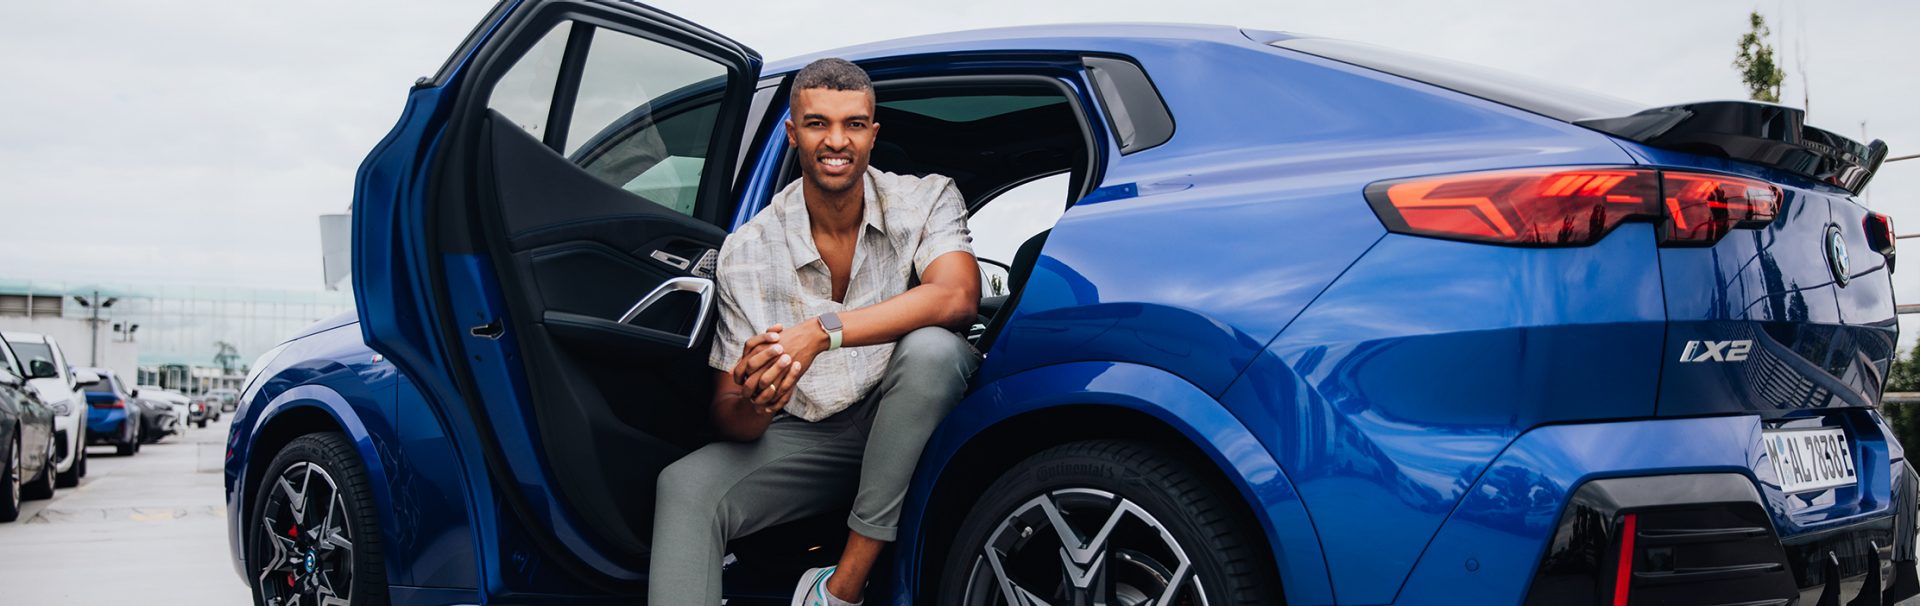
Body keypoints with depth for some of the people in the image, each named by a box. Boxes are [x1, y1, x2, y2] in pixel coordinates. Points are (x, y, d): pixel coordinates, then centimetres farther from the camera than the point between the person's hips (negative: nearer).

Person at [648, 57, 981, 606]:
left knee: (930, 348, -34)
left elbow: (957, 298, -30)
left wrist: (821, 332, -38)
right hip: (805, 435, 1)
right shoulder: (747, 251, -6)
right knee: (684, 486, -25)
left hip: (912, 430, -1)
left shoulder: (926, 200, -8)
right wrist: (753, 405, -33)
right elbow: (728, 415, -6)